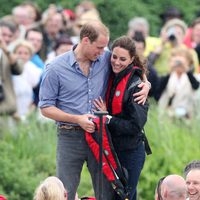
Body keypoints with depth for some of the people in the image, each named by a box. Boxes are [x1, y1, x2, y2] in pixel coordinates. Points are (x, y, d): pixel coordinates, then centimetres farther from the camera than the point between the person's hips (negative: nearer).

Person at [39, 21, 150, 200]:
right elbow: (46, 108, -3)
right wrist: (77, 119, -14)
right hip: (70, 137, -3)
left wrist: (146, 84, -1)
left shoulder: (106, 59, 3)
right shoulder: (55, 68, -5)